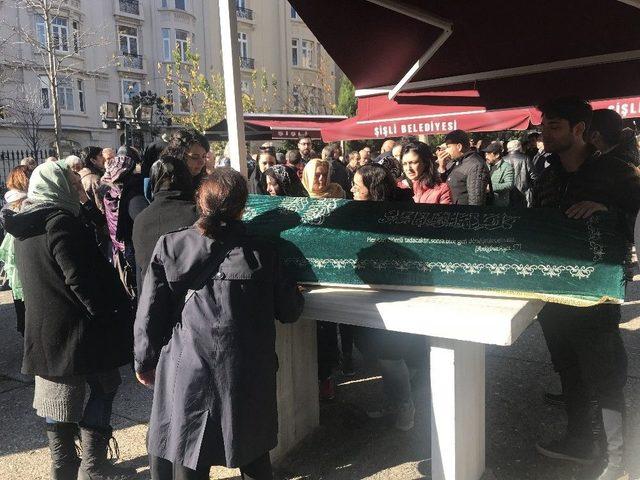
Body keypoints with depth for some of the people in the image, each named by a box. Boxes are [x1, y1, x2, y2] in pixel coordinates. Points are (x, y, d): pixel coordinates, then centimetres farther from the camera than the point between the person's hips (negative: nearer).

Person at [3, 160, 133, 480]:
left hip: (43, 327, 9)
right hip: (74, 327, -9)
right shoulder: (60, 222, -18)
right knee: (104, 386, 7)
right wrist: (108, 315, -15)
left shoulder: (24, 228, 11)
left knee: (57, 394, 15)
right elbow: (80, 279, -22)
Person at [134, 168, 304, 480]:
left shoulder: (170, 246, -8)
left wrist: (144, 361, 11)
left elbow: (149, 313, -4)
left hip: (187, 375, 0)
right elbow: (289, 312, 1)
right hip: (248, 378, 1)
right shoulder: (261, 253, -7)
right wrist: (294, 292, 23)